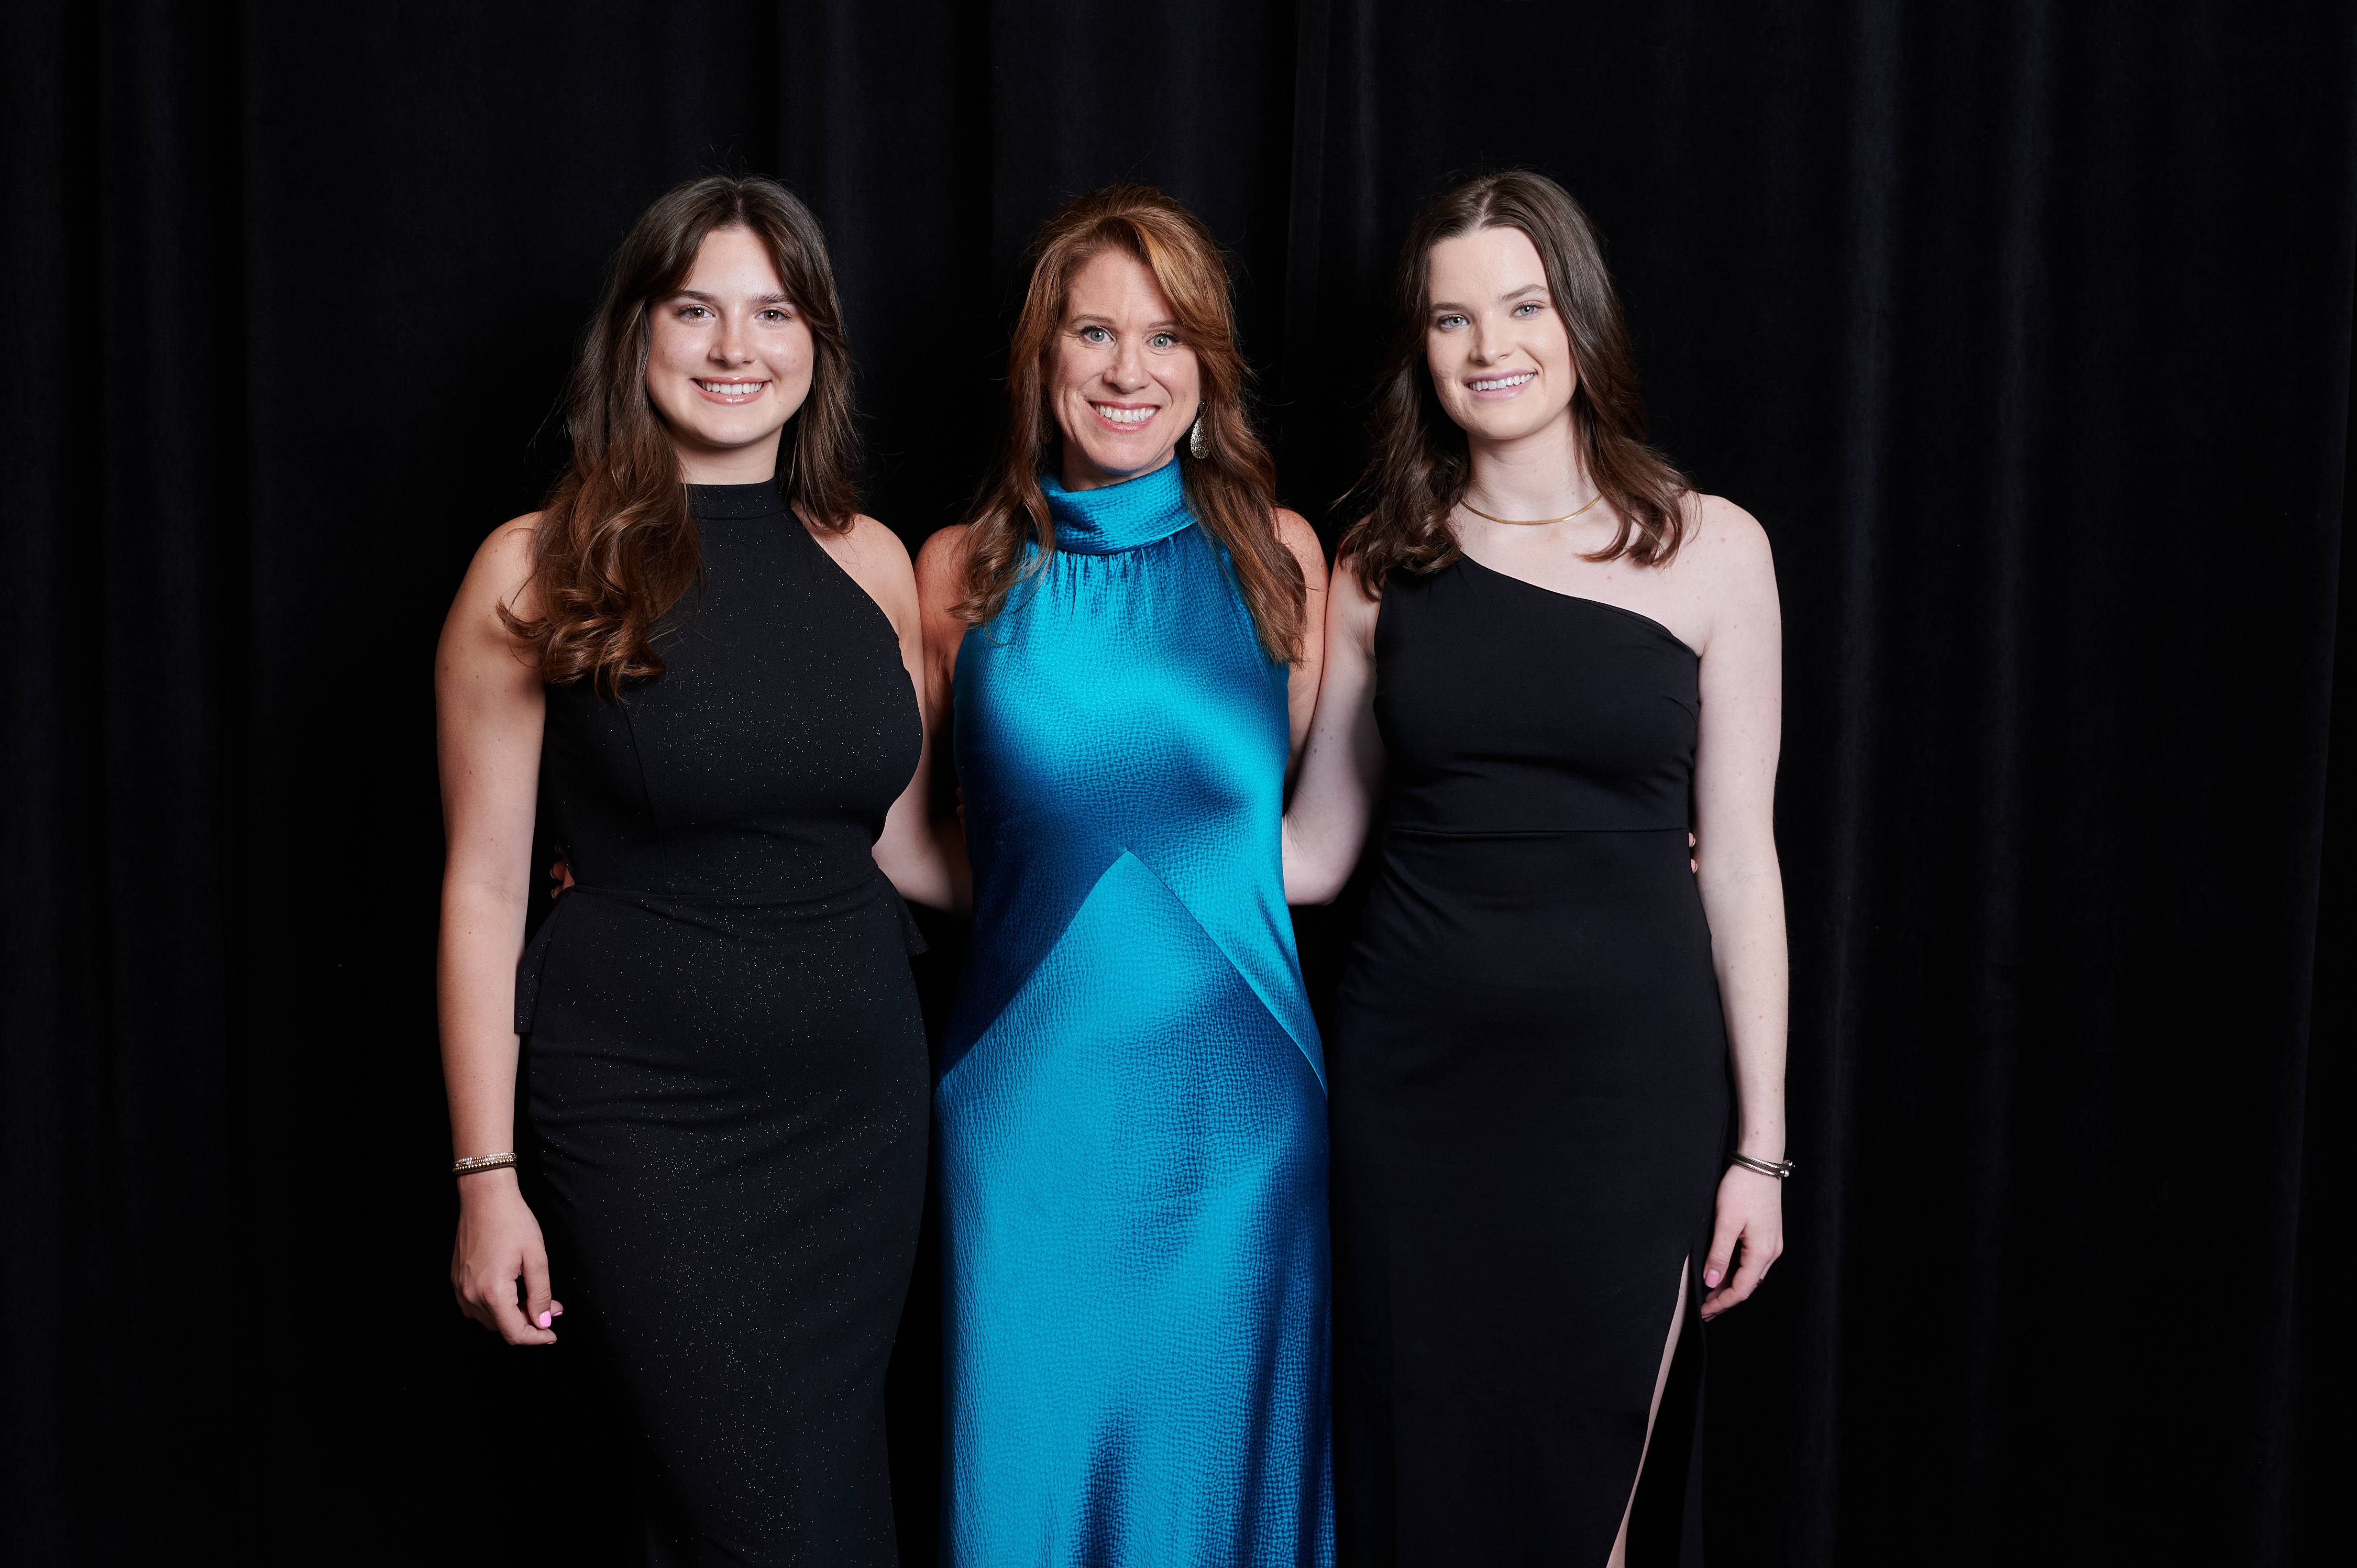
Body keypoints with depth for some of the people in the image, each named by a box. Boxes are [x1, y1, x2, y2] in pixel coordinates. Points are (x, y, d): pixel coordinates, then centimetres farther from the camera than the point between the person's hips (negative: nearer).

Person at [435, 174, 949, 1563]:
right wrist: (488, 1175, -6)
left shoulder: (870, 562, 5)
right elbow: (485, 888, -4)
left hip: (862, 1097, 4)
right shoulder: (541, 572, -6)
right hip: (647, 1118, -4)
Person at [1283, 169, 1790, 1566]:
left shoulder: (1709, 550, 1)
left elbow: (1737, 857, 1)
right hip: (1414, 1072, 2)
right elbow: (1313, 850, 8)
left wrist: (1761, 1146, 0)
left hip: (1624, 1079, -1)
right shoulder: (1381, 568, 5)